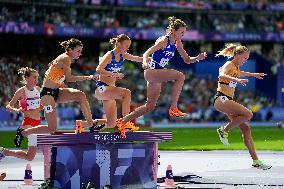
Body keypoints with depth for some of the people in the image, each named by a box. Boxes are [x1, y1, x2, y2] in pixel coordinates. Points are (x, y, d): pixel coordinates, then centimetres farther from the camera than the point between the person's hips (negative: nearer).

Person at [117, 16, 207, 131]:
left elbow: (187, 60, 12)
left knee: (150, 106, 12)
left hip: (158, 74, 9)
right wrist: (145, 63, -41)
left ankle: (122, 121, 22)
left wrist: (197, 58, -7)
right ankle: (173, 108, -26)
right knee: (180, 76, -27)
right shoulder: (164, 41, -16)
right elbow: (147, 53, -20)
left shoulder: (177, 43, 7)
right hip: (151, 71, -9)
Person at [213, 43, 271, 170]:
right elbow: (221, 75, -34)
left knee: (246, 129, 2)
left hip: (228, 100, 10)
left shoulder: (236, 67, 18)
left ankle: (256, 161, 1)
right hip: (221, 99, -10)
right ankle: (224, 130, -11)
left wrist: (253, 74, 50)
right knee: (248, 114, -28)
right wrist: (237, 80, -48)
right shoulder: (229, 65, -10)